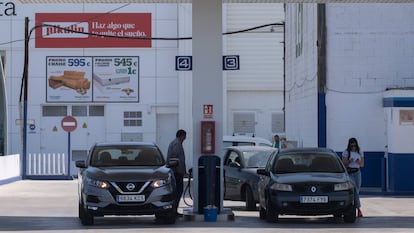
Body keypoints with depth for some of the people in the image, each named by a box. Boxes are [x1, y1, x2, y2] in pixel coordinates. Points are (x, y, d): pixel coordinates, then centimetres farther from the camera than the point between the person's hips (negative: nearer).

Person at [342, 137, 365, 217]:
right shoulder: (346, 152, -1)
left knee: (357, 190, 2)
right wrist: (349, 161, -20)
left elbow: (362, 165, 10)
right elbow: (344, 164, -2)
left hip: (357, 172, 4)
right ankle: (358, 208, -12)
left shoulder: (360, 152, 10)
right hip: (349, 173, -4)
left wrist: (359, 162, -11)